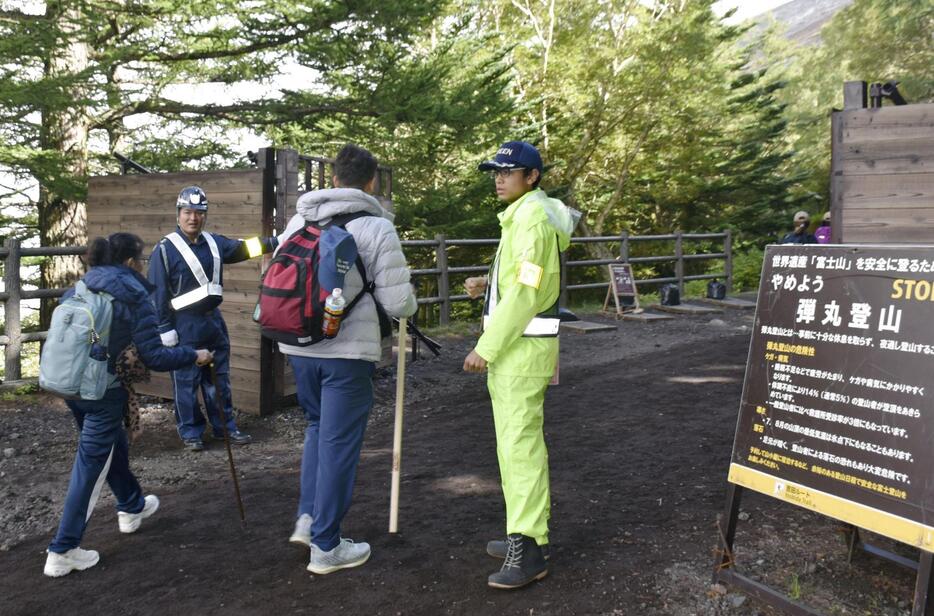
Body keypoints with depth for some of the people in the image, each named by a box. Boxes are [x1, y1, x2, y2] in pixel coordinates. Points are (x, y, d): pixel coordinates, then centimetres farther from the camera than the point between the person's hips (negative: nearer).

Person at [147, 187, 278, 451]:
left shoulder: (214, 242, 6)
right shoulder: (165, 249, -11)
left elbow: (243, 248, 15)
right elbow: (157, 293, -11)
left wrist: (278, 242, 9)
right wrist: (165, 329, -13)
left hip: (213, 320, 6)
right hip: (184, 325, -6)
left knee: (219, 379, 13)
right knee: (186, 382, 3)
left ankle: (225, 427, 24)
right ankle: (191, 433, 17)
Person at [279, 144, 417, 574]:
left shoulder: (297, 220, 8)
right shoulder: (376, 227, -9)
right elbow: (397, 302, -12)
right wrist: (410, 304, 11)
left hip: (298, 344, 6)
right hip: (348, 349, -5)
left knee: (318, 426, 25)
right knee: (338, 442, 5)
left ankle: (307, 518, 24)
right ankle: (325, 547, 14)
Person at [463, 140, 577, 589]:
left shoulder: (533, 218, -14)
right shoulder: (522, 215, 18)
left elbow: (526, 292, -21)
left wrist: (486, 347, -20)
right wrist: (487, 284, 7)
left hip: (522, 346, -11)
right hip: (514, 345, 11)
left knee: (520, 442, -10)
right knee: (519, 439, 14)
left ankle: (528, 550, -5)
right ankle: (528, 531, 24)